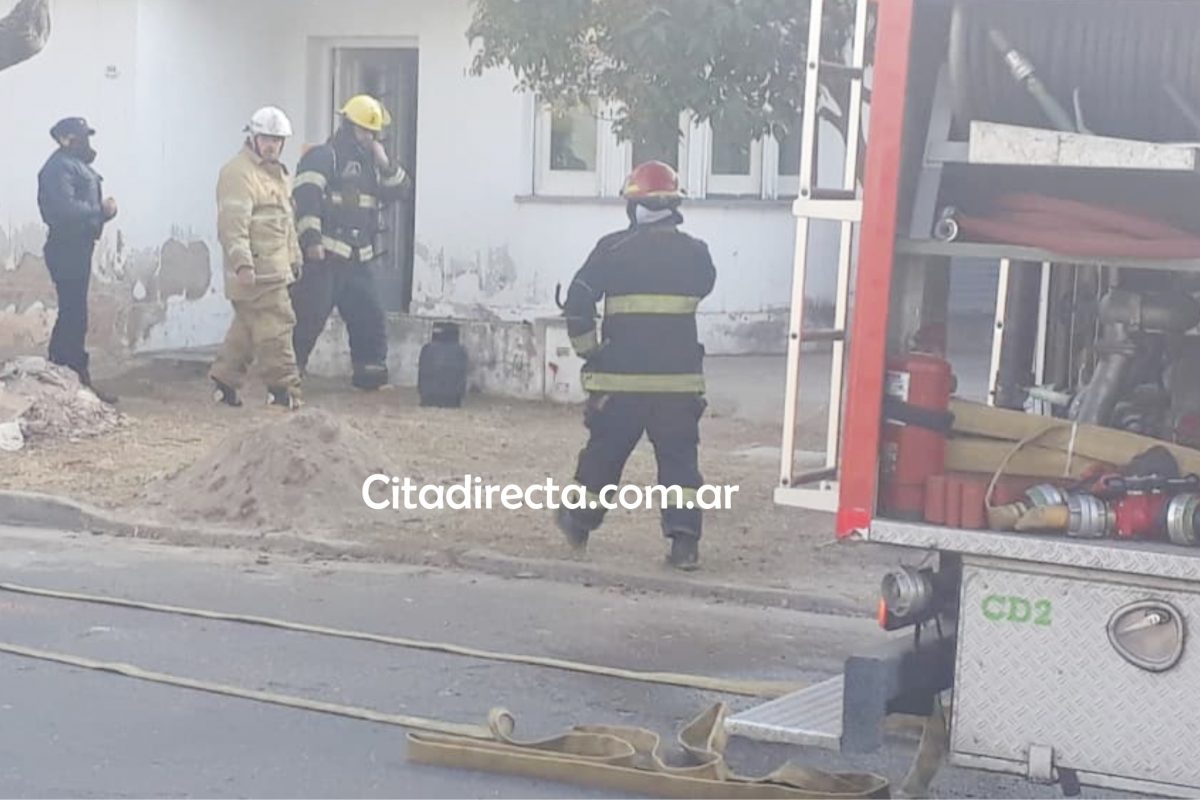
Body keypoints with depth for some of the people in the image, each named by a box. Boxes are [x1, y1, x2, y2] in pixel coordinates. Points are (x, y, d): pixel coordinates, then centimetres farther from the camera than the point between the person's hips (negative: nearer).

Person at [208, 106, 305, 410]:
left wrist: (294, 257, 29)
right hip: (256, 268, -10)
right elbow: (233, 223, -21)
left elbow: (286, 220, 30)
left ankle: (225, 379, 23)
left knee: (248, 325, 14)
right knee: (275, 326, -9)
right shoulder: (239, 172, -13)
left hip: (275, 267, 10)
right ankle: (284, 389, -6)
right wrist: (243, 263, -28)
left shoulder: (277, 173, 21)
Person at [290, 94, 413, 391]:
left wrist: (386, 165, -2)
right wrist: (312, 239, -25)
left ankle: (371, 375, 17)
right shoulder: (322, 157, -5)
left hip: (358, 260, 8)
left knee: (370, 319, 8)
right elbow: (305, 198, -16)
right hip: (323, 257, -8)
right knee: (308, 319, -9)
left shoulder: (370, 163, 20)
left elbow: (402, 191, 15)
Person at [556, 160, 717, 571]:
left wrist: (588, 350, 3)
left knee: (604, 452, 15)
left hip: (621, 376, -1)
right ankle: (685, 541, -5)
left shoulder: (614, 249, -6)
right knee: (680, 459, 4)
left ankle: (579, 522, 32)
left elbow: (577, 302, -8)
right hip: (680, 379, 1)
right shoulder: (694, 252, 0)